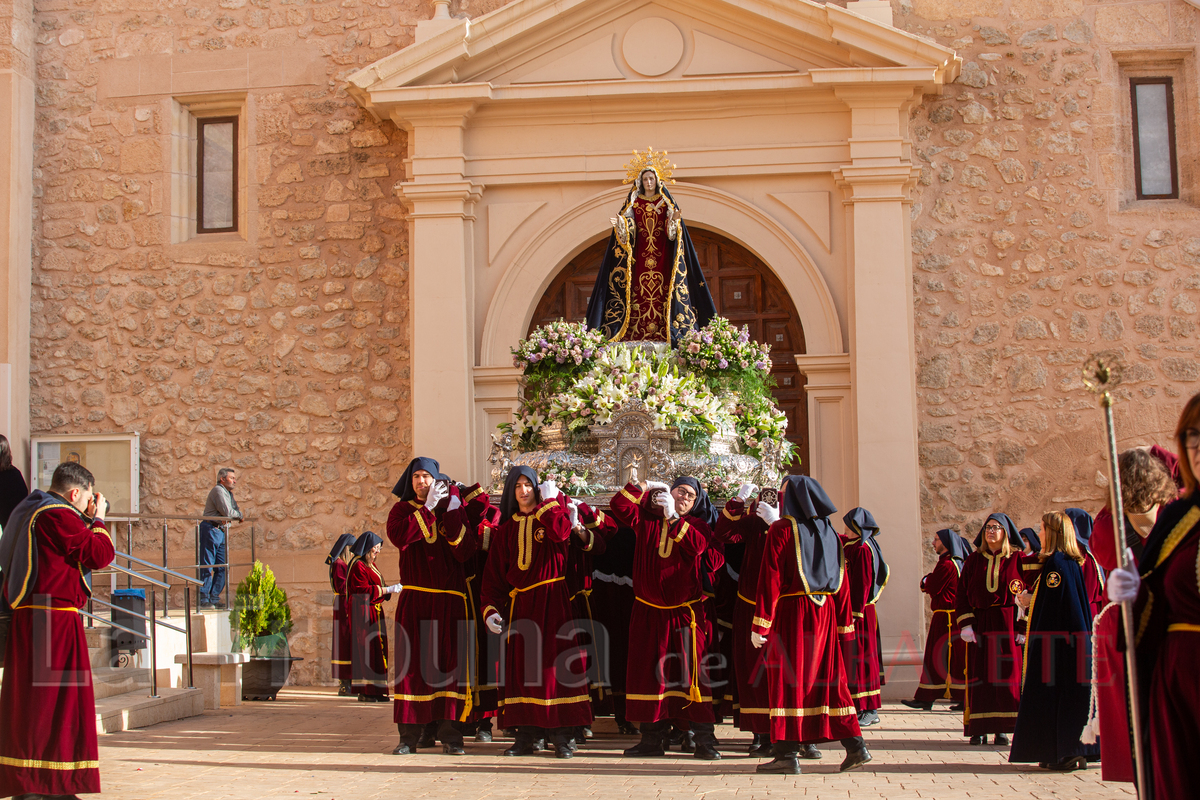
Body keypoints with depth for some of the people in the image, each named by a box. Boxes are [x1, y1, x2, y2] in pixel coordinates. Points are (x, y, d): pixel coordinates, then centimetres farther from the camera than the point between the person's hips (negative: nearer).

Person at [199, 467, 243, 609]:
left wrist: (237, 514, 2)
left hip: (222, 532, 10)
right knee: (207, 566, -7)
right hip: (211, 529, -10)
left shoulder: (229, 493, 21)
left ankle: (214, 598, 11)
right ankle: (203, 599, -6)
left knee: (222, 568, 7)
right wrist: (238, 514, 1)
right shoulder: (218, 490, -10)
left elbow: (236, 511, 24)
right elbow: (227, 512, -17)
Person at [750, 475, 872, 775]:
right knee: (828, 678, 11)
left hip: (791, 614, -5)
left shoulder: (781, 530, -6)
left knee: (787, 681, -3)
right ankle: (855, 746, 9)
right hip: (825, 614, 5)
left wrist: (759, 626, -13)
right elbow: (842, 583, 11)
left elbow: (770, 580, -12)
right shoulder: (829, 532, 11)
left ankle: (787, 755, -6)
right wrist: (845, 624, 15)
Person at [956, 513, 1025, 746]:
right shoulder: (973, 561, 10)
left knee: (1006, 674, -3)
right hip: (979, 626, 2)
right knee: (979, 676, -1)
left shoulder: (1017, 559, 4)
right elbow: (961, 594, 7)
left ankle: (1002, 728, 2)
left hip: (1008, 625, -2)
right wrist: (965, 624, -4)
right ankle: (979, 729, 0)